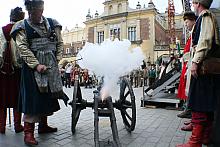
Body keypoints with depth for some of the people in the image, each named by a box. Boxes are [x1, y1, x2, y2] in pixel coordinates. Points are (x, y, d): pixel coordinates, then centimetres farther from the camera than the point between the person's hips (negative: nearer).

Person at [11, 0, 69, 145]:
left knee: (48, 96, 12)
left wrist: (57, 60, -2)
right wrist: (36, 65, -20)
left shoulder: (52, 24, 10)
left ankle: (43, 125, 28)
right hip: (32, 67, -4)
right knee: (32, 98, -7)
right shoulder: (22, 27, 1)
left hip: (51, 67, 4)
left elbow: (60, 43, 11)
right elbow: (23, 48, -9)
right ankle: (28, 132, 3)